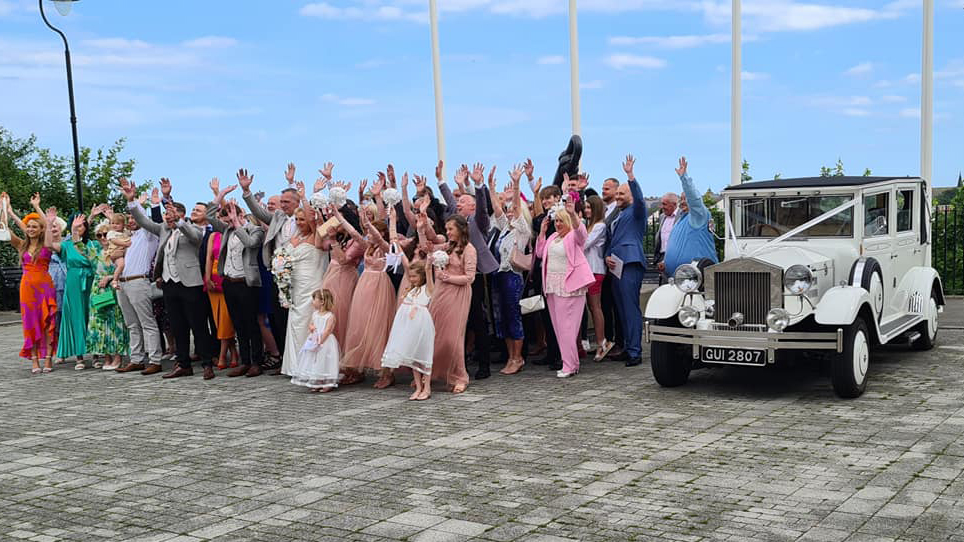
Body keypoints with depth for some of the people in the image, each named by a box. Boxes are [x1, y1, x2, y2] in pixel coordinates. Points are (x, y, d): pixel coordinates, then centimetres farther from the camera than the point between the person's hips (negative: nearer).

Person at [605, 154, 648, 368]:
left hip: (631, 264, -9)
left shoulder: (636, 211, 3)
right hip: (616, 266, 9)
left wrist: (630, 174, -28)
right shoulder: (617, 216, 27)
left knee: (631, 308, -13)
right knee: (622, 308, 10)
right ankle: (628, 348, 16)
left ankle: (635, 352, -13)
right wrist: (608, 256, 7)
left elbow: (639, 198, -20)